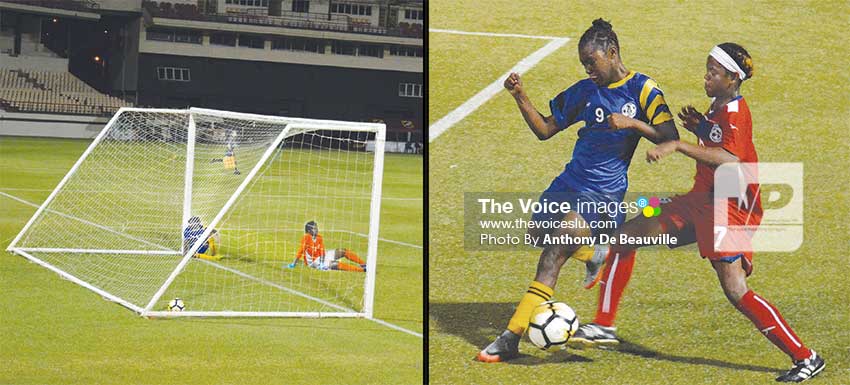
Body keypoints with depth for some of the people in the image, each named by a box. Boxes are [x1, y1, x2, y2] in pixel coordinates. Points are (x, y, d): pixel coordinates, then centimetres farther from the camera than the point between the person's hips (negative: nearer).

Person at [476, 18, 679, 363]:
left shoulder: (643, 88, -4)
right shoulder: (584, 90, 10)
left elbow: (670, 137, -9)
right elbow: (544, 129, 13)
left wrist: (632, 123, -22)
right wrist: (521, 97, 0)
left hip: (603, 192, -7)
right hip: (570, 180, 7)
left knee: (554, 252, -19)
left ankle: (511, 338, -21)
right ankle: (592, 257, 40)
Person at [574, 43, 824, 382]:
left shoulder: (736, 112, -16)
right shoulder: (717, 107, 12)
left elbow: (730, 159, -34)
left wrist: (678, 145, -36)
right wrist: (699, 127, 9)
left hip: (731, 208, -10)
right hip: (701, 200, 10)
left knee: (735, 290, -20)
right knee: (626, 236, 8)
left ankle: (805, 358, -9)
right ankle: (604, 326, 15)